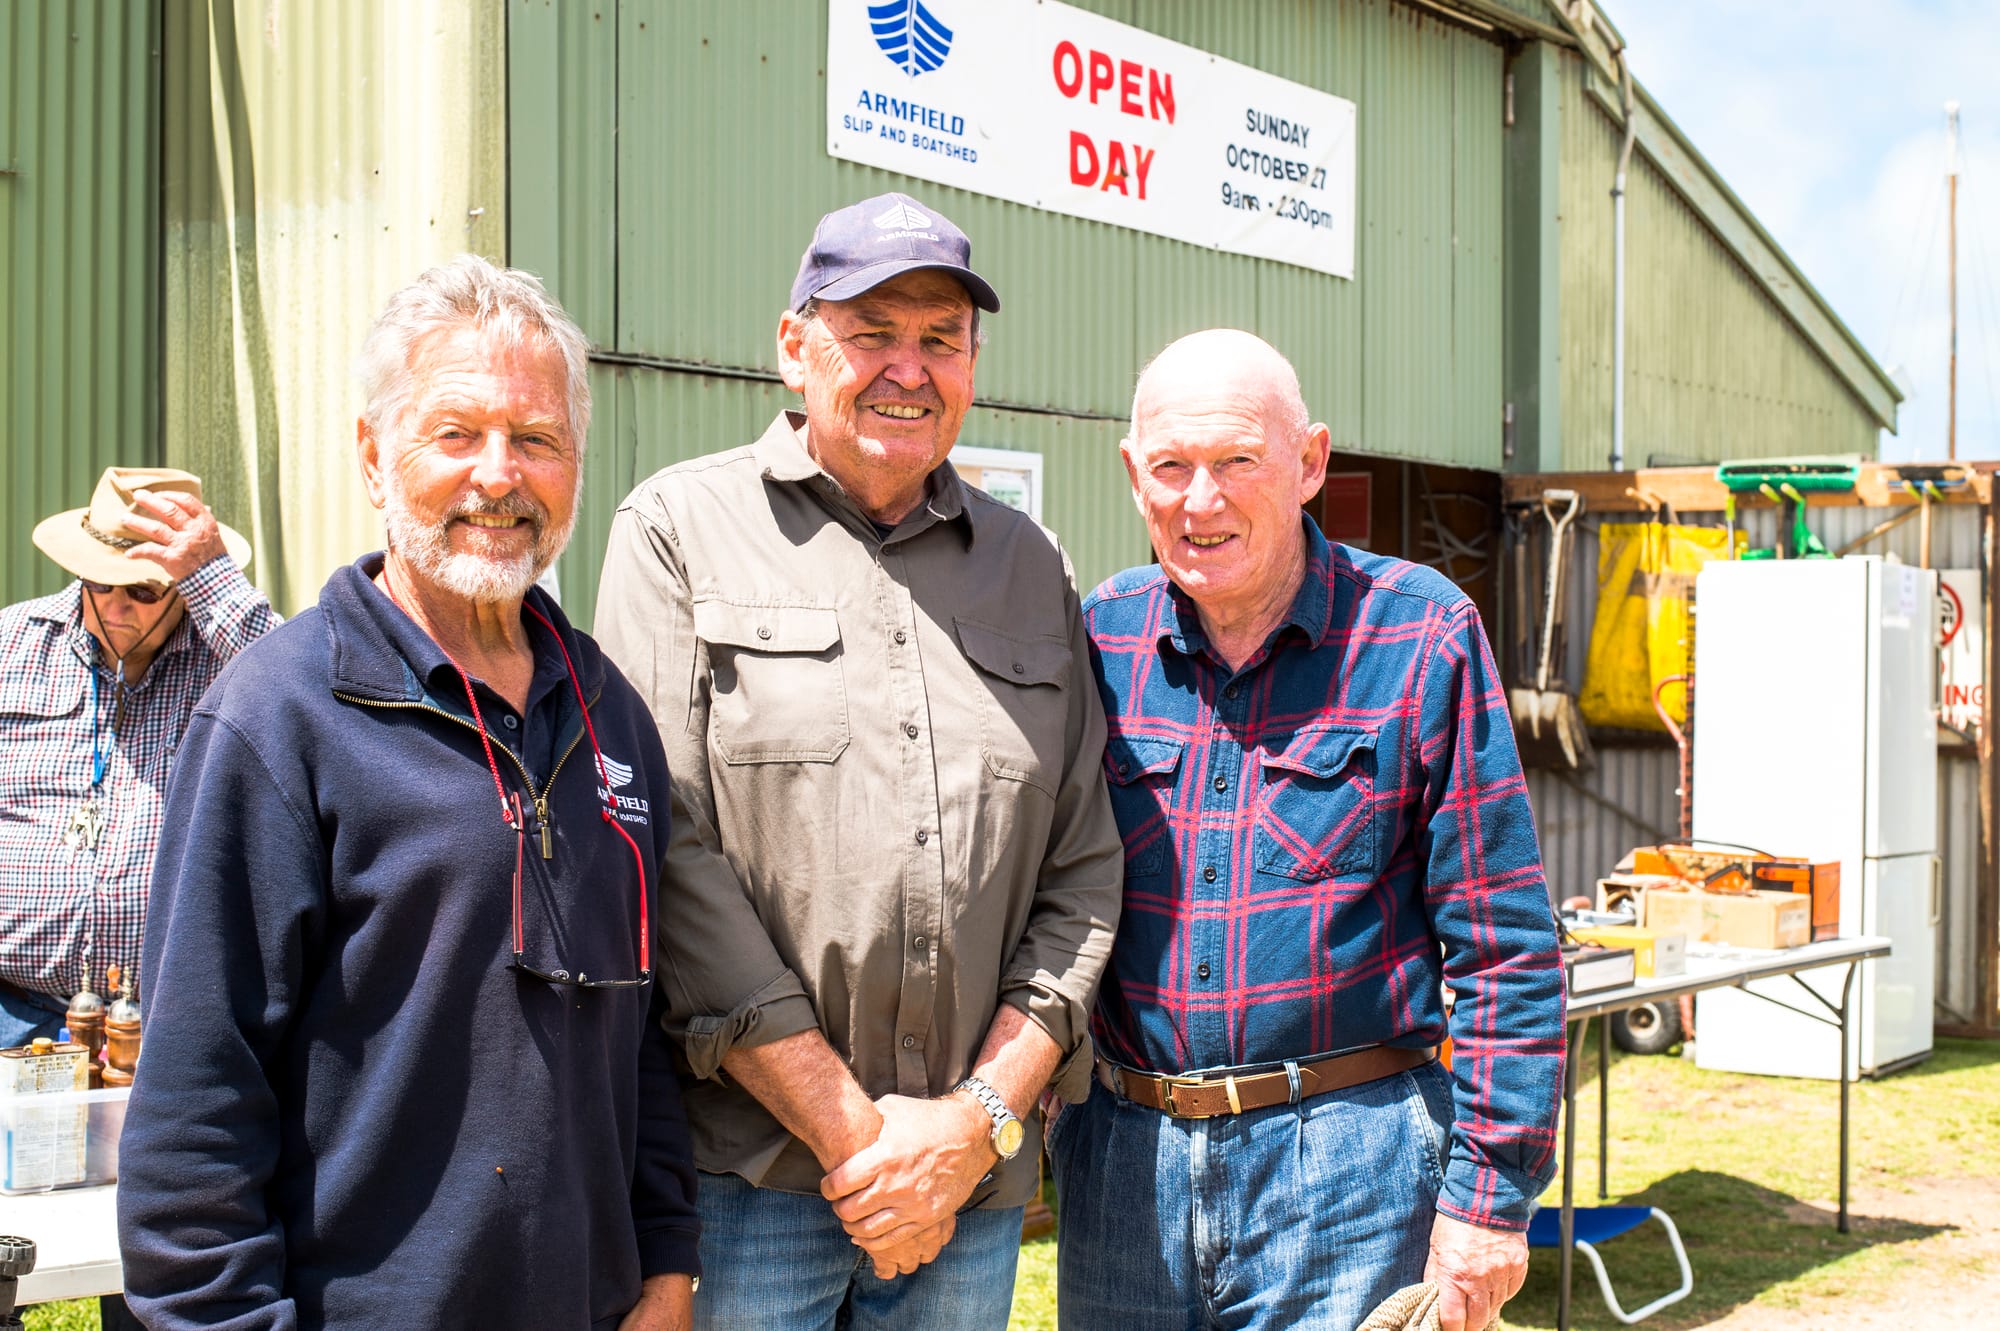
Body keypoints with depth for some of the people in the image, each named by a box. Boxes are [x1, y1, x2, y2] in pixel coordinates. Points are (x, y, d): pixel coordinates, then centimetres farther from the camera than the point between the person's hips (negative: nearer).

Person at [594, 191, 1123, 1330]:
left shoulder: (1032, 568, 12)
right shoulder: (682, 530, -1)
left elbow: (1083, 873, 9)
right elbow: (667, 860, -10)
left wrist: (979, 1117, -5)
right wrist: (854, 1132, -12)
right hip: (741, 1178, -3)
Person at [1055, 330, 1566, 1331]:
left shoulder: (1420, 637, -6)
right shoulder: (1098, 640, 3)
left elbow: (1503, 947, -6)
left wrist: (1492, 1191, -9)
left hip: (1347, 1167, -3)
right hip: (1124, 1154, 3)